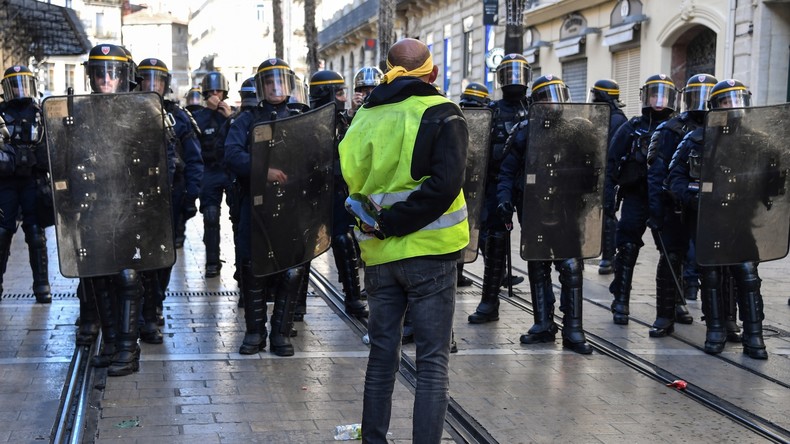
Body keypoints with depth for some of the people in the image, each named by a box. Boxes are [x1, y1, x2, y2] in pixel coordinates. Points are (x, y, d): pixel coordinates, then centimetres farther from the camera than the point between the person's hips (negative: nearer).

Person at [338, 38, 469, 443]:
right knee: (433, 362, 2)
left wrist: (377, 224, 8)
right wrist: (393, 223, -14)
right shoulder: (441, 115, -7)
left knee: (382, 354, 16)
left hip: (378, 254, 4)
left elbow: (349, 178, 6)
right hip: (428, 250, -4)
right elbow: (443, 183, -18)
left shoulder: (365, 116, 5)